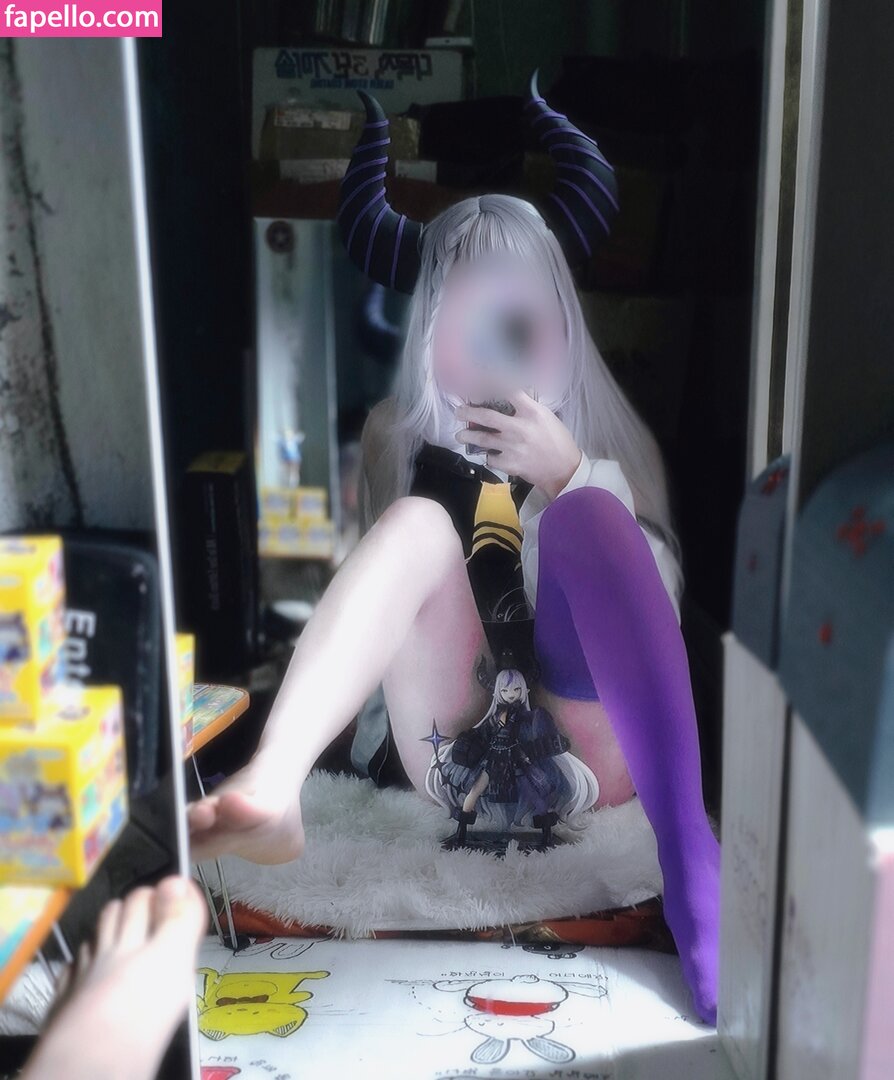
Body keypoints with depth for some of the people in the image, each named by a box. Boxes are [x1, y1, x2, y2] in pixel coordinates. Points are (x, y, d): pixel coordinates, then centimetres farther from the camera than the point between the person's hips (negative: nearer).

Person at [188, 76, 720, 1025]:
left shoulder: (607, 431, 10)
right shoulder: (398, 432, 10)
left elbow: (659, 596, 0)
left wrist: (571, 473, -15)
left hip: (588, 753, 0)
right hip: (463, 761, 0)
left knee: (587, 513, -25)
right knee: (421, 520, -23)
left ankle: (692, 873, -41)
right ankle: (270, 789, -50)